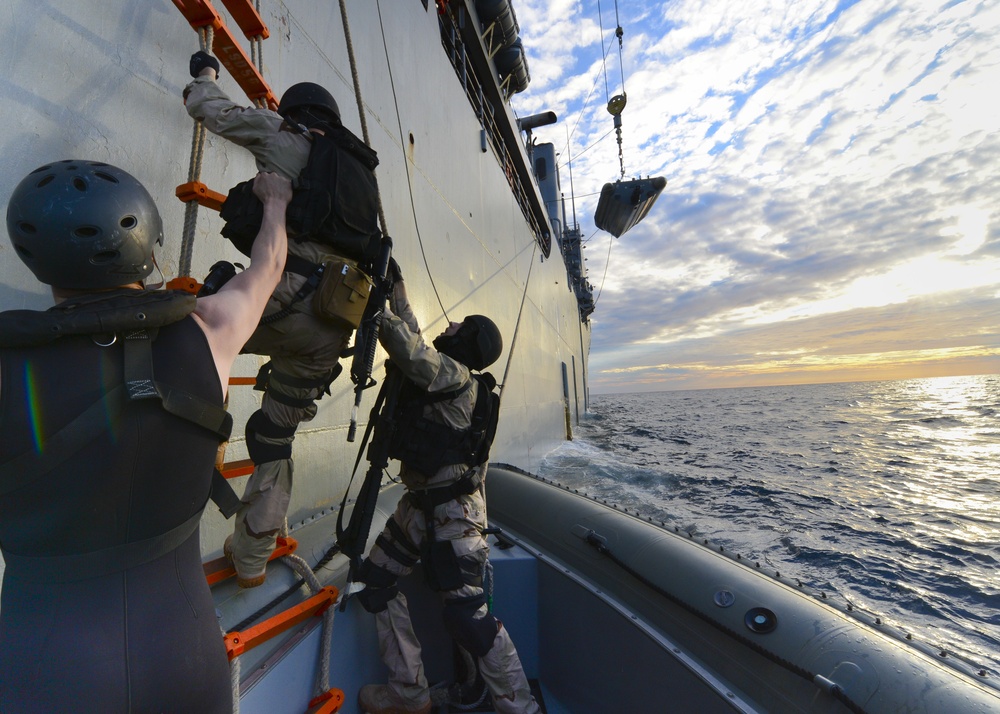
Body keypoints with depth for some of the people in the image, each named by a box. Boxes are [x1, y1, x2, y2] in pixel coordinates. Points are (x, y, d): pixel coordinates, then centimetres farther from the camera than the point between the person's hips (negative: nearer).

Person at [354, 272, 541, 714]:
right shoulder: (440, 372, 10)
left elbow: (407, 347, -32)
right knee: (374, 581, 15)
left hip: (453, 511, -10)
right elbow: (412, 339, 21)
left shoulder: (456, 376, -17)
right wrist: (396, 283, 24)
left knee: (466, 616, -5)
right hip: (420, 503, 10)